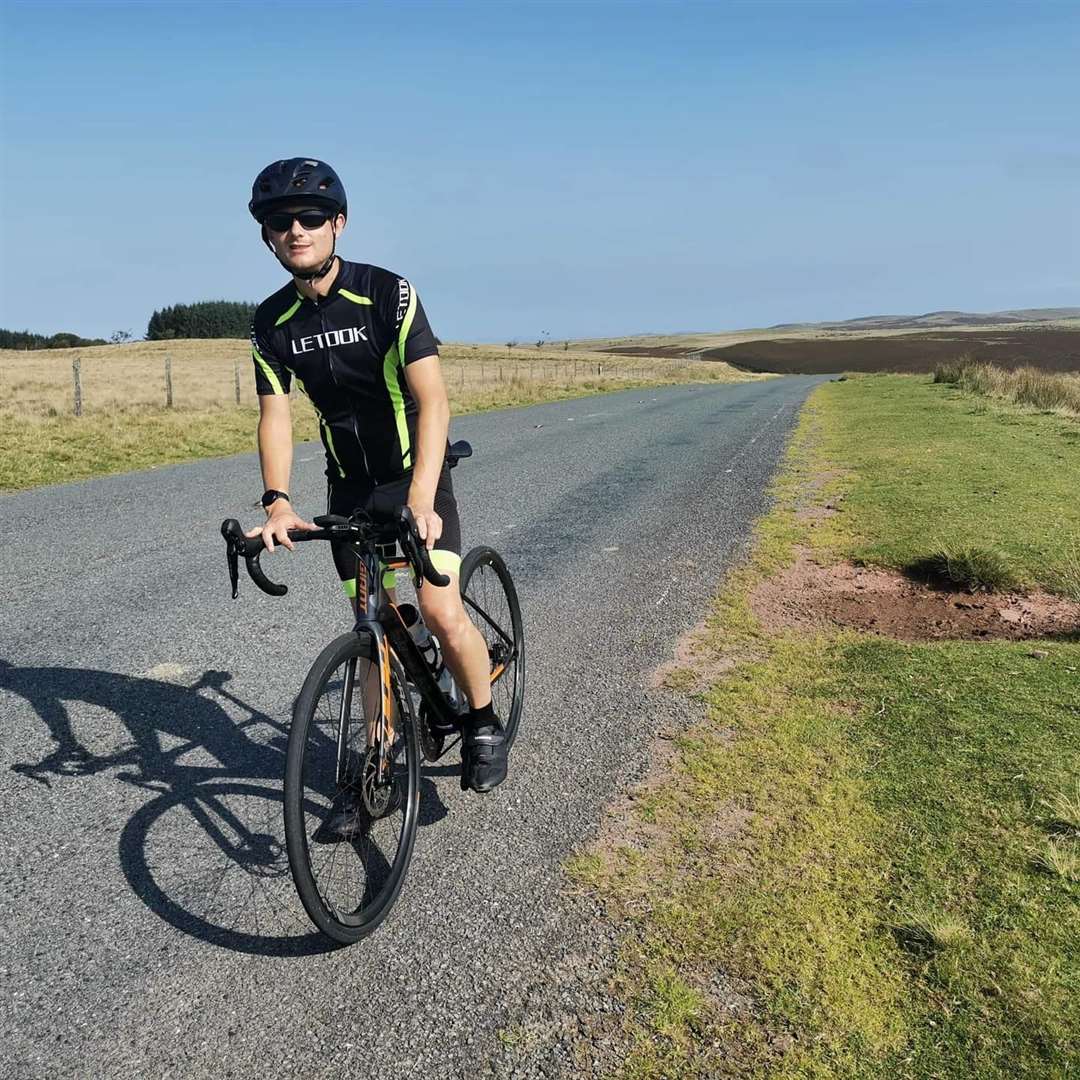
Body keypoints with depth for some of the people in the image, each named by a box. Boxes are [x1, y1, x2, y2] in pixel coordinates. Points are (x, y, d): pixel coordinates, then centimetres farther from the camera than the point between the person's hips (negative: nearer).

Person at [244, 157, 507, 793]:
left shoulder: (388, 293, -18)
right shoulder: (272, 322, -3)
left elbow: (432, 400, -25)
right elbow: (275, 416, -5)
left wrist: (420, 501, -37)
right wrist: (278, 502, -23)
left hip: (416, 477, -4)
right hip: (351, 487, 4)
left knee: (440, 611, -19)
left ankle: (485, 723, 8)